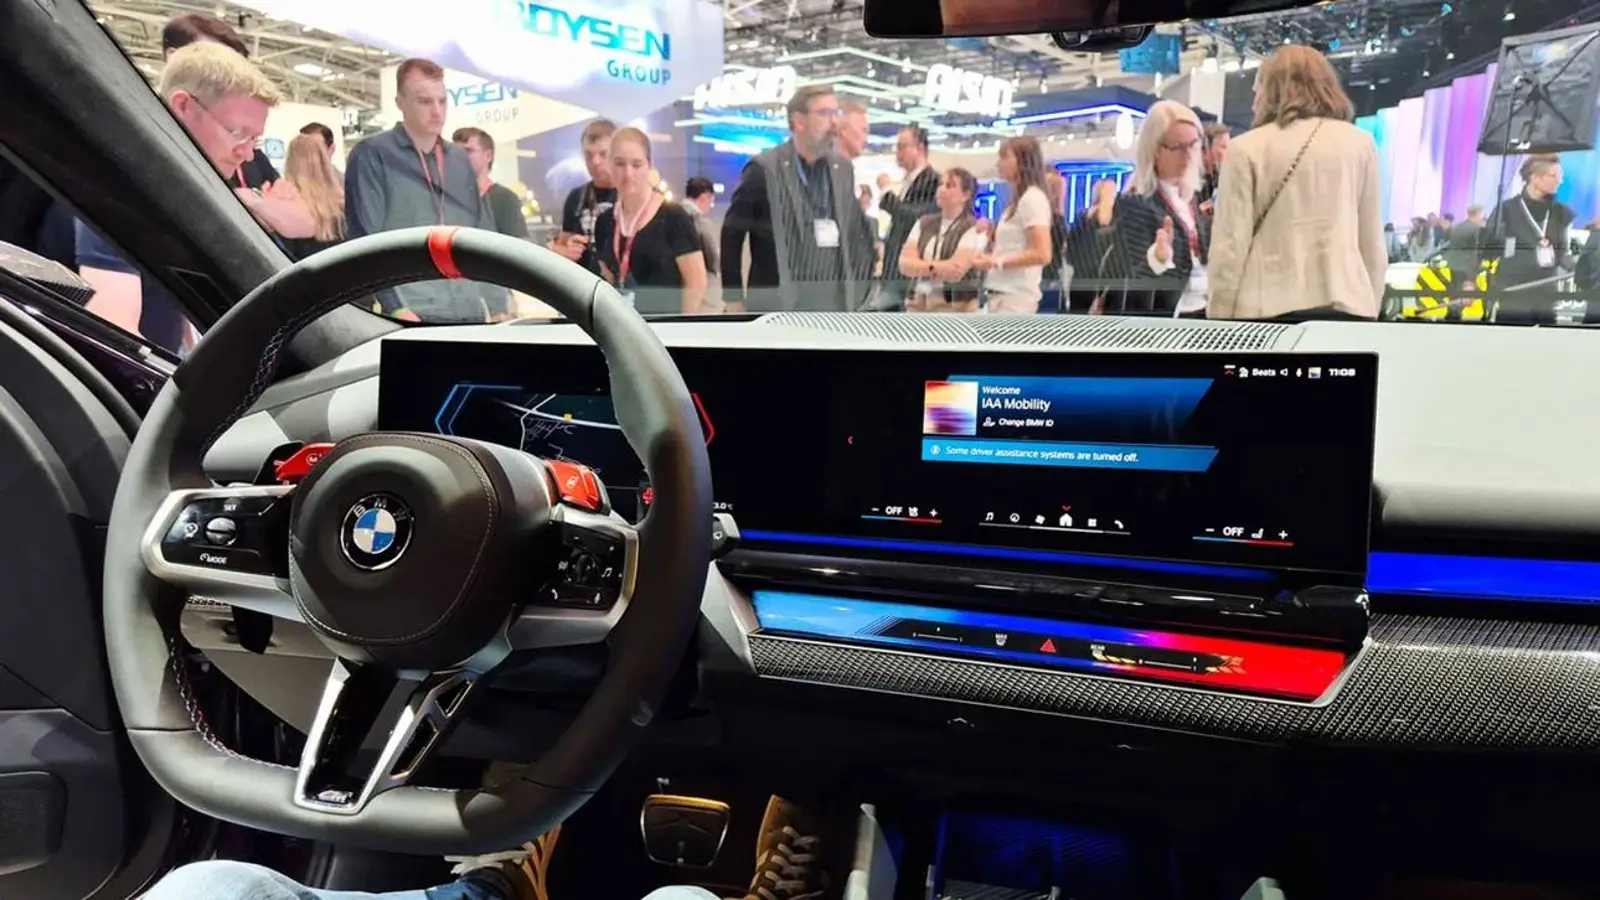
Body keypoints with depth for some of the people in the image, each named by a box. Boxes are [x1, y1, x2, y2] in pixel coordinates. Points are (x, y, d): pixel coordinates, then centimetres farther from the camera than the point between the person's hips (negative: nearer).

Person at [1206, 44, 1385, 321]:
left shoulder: (1246, 149, 2)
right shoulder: (1359, 144, 11)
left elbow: (1229, 248, -3)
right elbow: (1373, 246, 11)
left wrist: (1219, 318, 2)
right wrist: (1371, 309, 18)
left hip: (1269, 307, -3)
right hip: (1346, 304, 3)